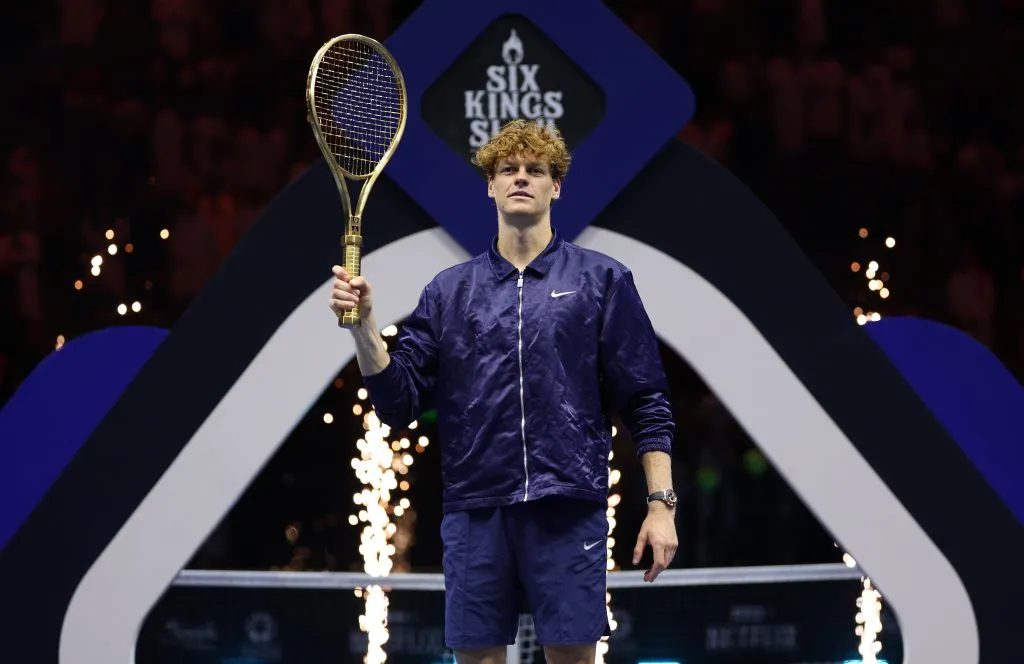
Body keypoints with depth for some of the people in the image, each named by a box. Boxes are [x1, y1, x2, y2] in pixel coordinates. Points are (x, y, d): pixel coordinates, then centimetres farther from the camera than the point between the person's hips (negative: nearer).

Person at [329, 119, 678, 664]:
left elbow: (647, 405, 4)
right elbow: (398, 403, 8)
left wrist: (661, 503, -3)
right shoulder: (449, 290, 13)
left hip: (568, 509, -2)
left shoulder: (602, 280, 6)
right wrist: (362, 326, -7)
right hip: (475, 511, 2)